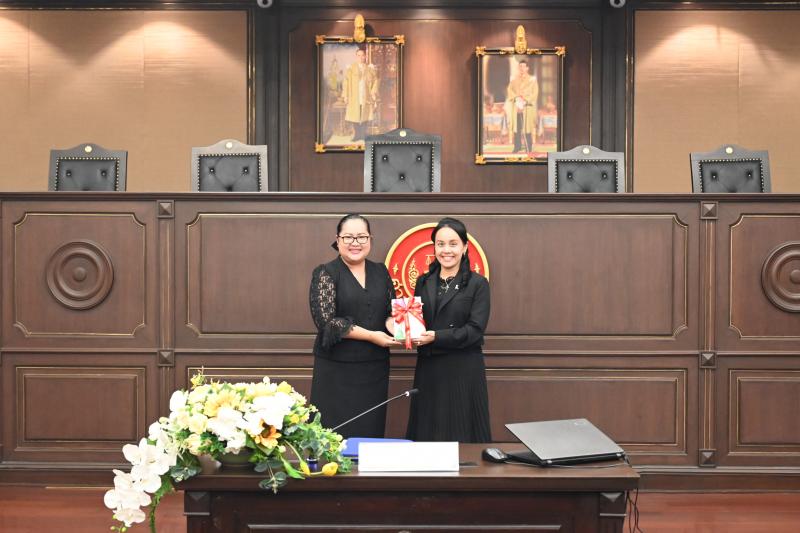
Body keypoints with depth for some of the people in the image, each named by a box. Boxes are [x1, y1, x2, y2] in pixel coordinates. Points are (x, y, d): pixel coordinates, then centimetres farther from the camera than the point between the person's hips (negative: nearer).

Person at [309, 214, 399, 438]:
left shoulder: (380, 272, 10)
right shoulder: (325, 274, -4)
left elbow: (392, 312, 15)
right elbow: (326, 321, -12)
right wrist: (371, 336, -14)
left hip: (375, 368, 4)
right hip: (337, 369, -4)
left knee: (371, 433, 7)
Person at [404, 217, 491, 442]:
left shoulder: (477, 284, -3)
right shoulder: (423, 282, 11)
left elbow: (475, 330, -11)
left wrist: (436, 337, -19)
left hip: (463, 371, -4)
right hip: (428, 370, 4)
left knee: (462, 437, 1)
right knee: (426, 435, 8)